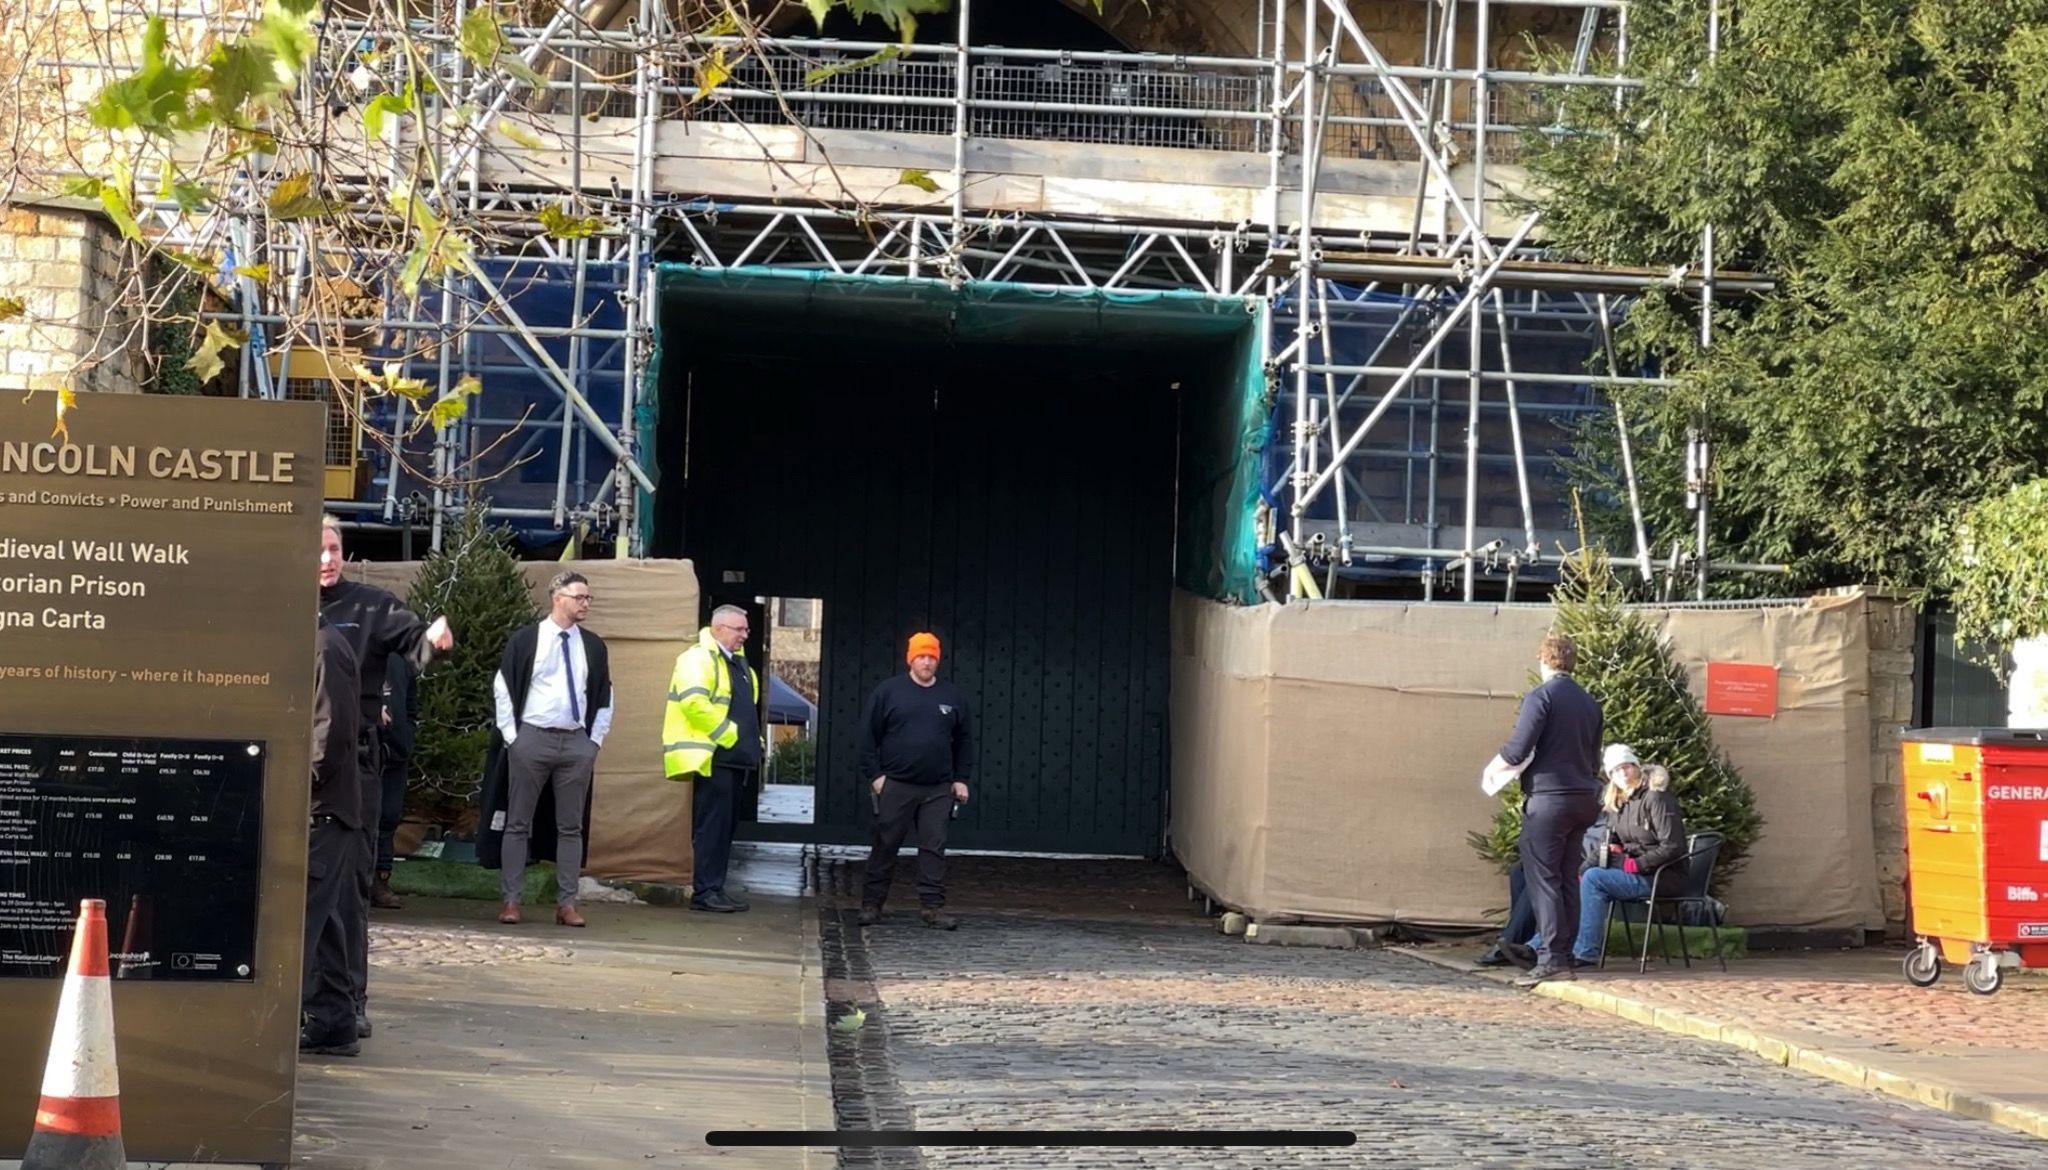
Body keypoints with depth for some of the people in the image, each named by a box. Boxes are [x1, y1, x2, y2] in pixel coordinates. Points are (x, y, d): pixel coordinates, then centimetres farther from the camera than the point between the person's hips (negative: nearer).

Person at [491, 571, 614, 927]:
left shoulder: (593, 646, 7)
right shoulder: (525, 640, -2)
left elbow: (604, 698, 14)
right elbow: (503, 689, 1)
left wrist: (595, 741, 7)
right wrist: (512, 737, -3)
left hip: (577, 743, 3)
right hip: (532, 738, -3)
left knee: (571, 826, 4)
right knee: (518, 823, 2)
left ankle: (567, 904, 7)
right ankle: (510, 900, 6)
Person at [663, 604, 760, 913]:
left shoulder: (737, 662, 20)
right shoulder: (699, 658, -10)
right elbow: (693, 702, -23)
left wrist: (753, 741, 14)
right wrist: (727, 734, -19)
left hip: (733, 756, 10)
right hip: (712, 757, -10)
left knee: (726, 826, 11)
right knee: (711, 825, -9)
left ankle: (716, 888, 16)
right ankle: (704, 891, -7)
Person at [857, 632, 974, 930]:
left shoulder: (953, 696, 10)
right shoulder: (888, 692, 1)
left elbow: (964, 740, 15)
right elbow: (868, 736, 1)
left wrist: (961, 778, 8)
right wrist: (874, 774, -6)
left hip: (939, 790, 2)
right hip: (895, 786, -2)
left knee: (934, 848, 0)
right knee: (885, 846, 3)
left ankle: (932, 905, 4)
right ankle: (872, 903, 11)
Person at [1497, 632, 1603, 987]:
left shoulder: (1540, 697, -11)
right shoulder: (1589, 703, 12)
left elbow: (1517, 751, -17)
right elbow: (1594, 758, 17)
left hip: (1548, 797, -7)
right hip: (1583, 798, 7)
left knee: (1543, 880, -5)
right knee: (1567, 879, 12)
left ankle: (1552, 959, -11)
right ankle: (1566, 956, 14)